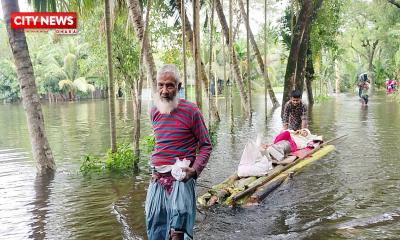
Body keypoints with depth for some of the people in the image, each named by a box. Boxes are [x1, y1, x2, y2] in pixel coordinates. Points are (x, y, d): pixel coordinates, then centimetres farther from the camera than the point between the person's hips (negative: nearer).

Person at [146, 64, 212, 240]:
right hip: (157, 179, 6)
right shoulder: (154, 112, 9)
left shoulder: (191, 111, -8)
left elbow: (206, 145, -3)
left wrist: (195, 170, -17)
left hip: (181, 178, -5)